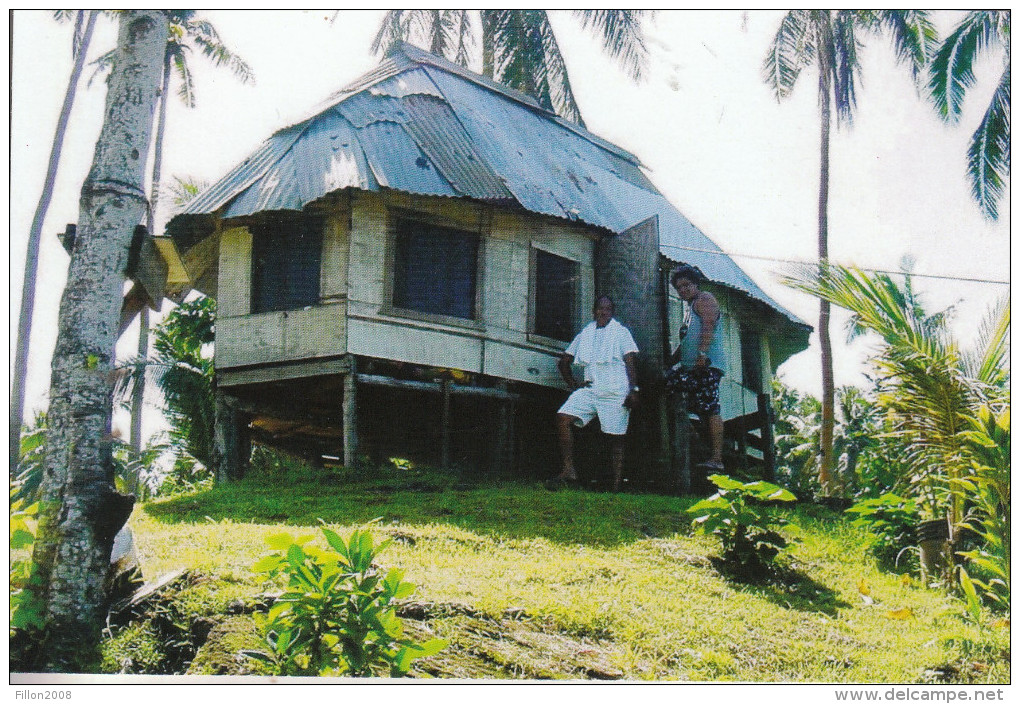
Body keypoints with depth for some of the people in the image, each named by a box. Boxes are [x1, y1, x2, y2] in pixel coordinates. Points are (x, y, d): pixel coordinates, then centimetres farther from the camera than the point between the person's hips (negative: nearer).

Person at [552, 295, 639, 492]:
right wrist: (573, 385, 12)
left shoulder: (621, 332, 11)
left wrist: (634, 389, -10)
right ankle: (569, 470, -17)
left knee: (616, 438, -5)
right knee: (563, 418, -18)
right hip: (589, 390, 3)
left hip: (616, 393, -3)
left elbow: (630, 362, 2)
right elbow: (564, 361, 25)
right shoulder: (584, 335, 19)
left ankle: (616, 486, -3)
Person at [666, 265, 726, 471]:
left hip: (708, 363, -10)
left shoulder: (704, 299, 0)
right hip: (691, 367, 10)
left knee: (709, 408, -15)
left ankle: (717, 458, -18)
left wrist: (702, 354, -27)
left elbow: (709, 327, -16)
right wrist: (671, 360, 26)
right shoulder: (690, 307, 29)